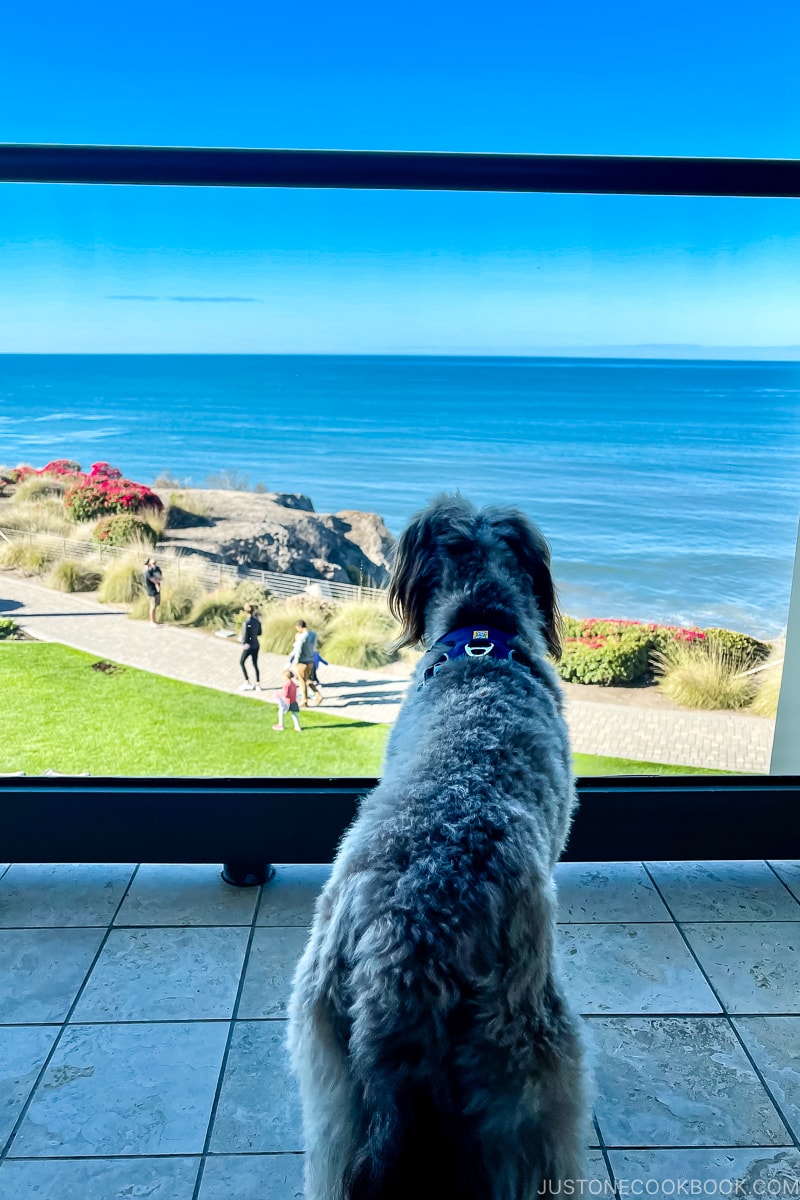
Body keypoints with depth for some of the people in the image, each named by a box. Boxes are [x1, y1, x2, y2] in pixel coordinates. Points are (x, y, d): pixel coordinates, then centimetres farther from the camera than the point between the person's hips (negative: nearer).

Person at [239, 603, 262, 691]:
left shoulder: (246, 623, -21)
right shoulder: (257, 621, 0)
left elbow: (245, 637, -19)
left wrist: (243, 641, 1)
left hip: (249, 646, -6)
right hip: (256, 645, 6)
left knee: (242, 662, 13)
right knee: (255, 664, 14)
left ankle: (247, 682, 12)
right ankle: (258, 684, 17)